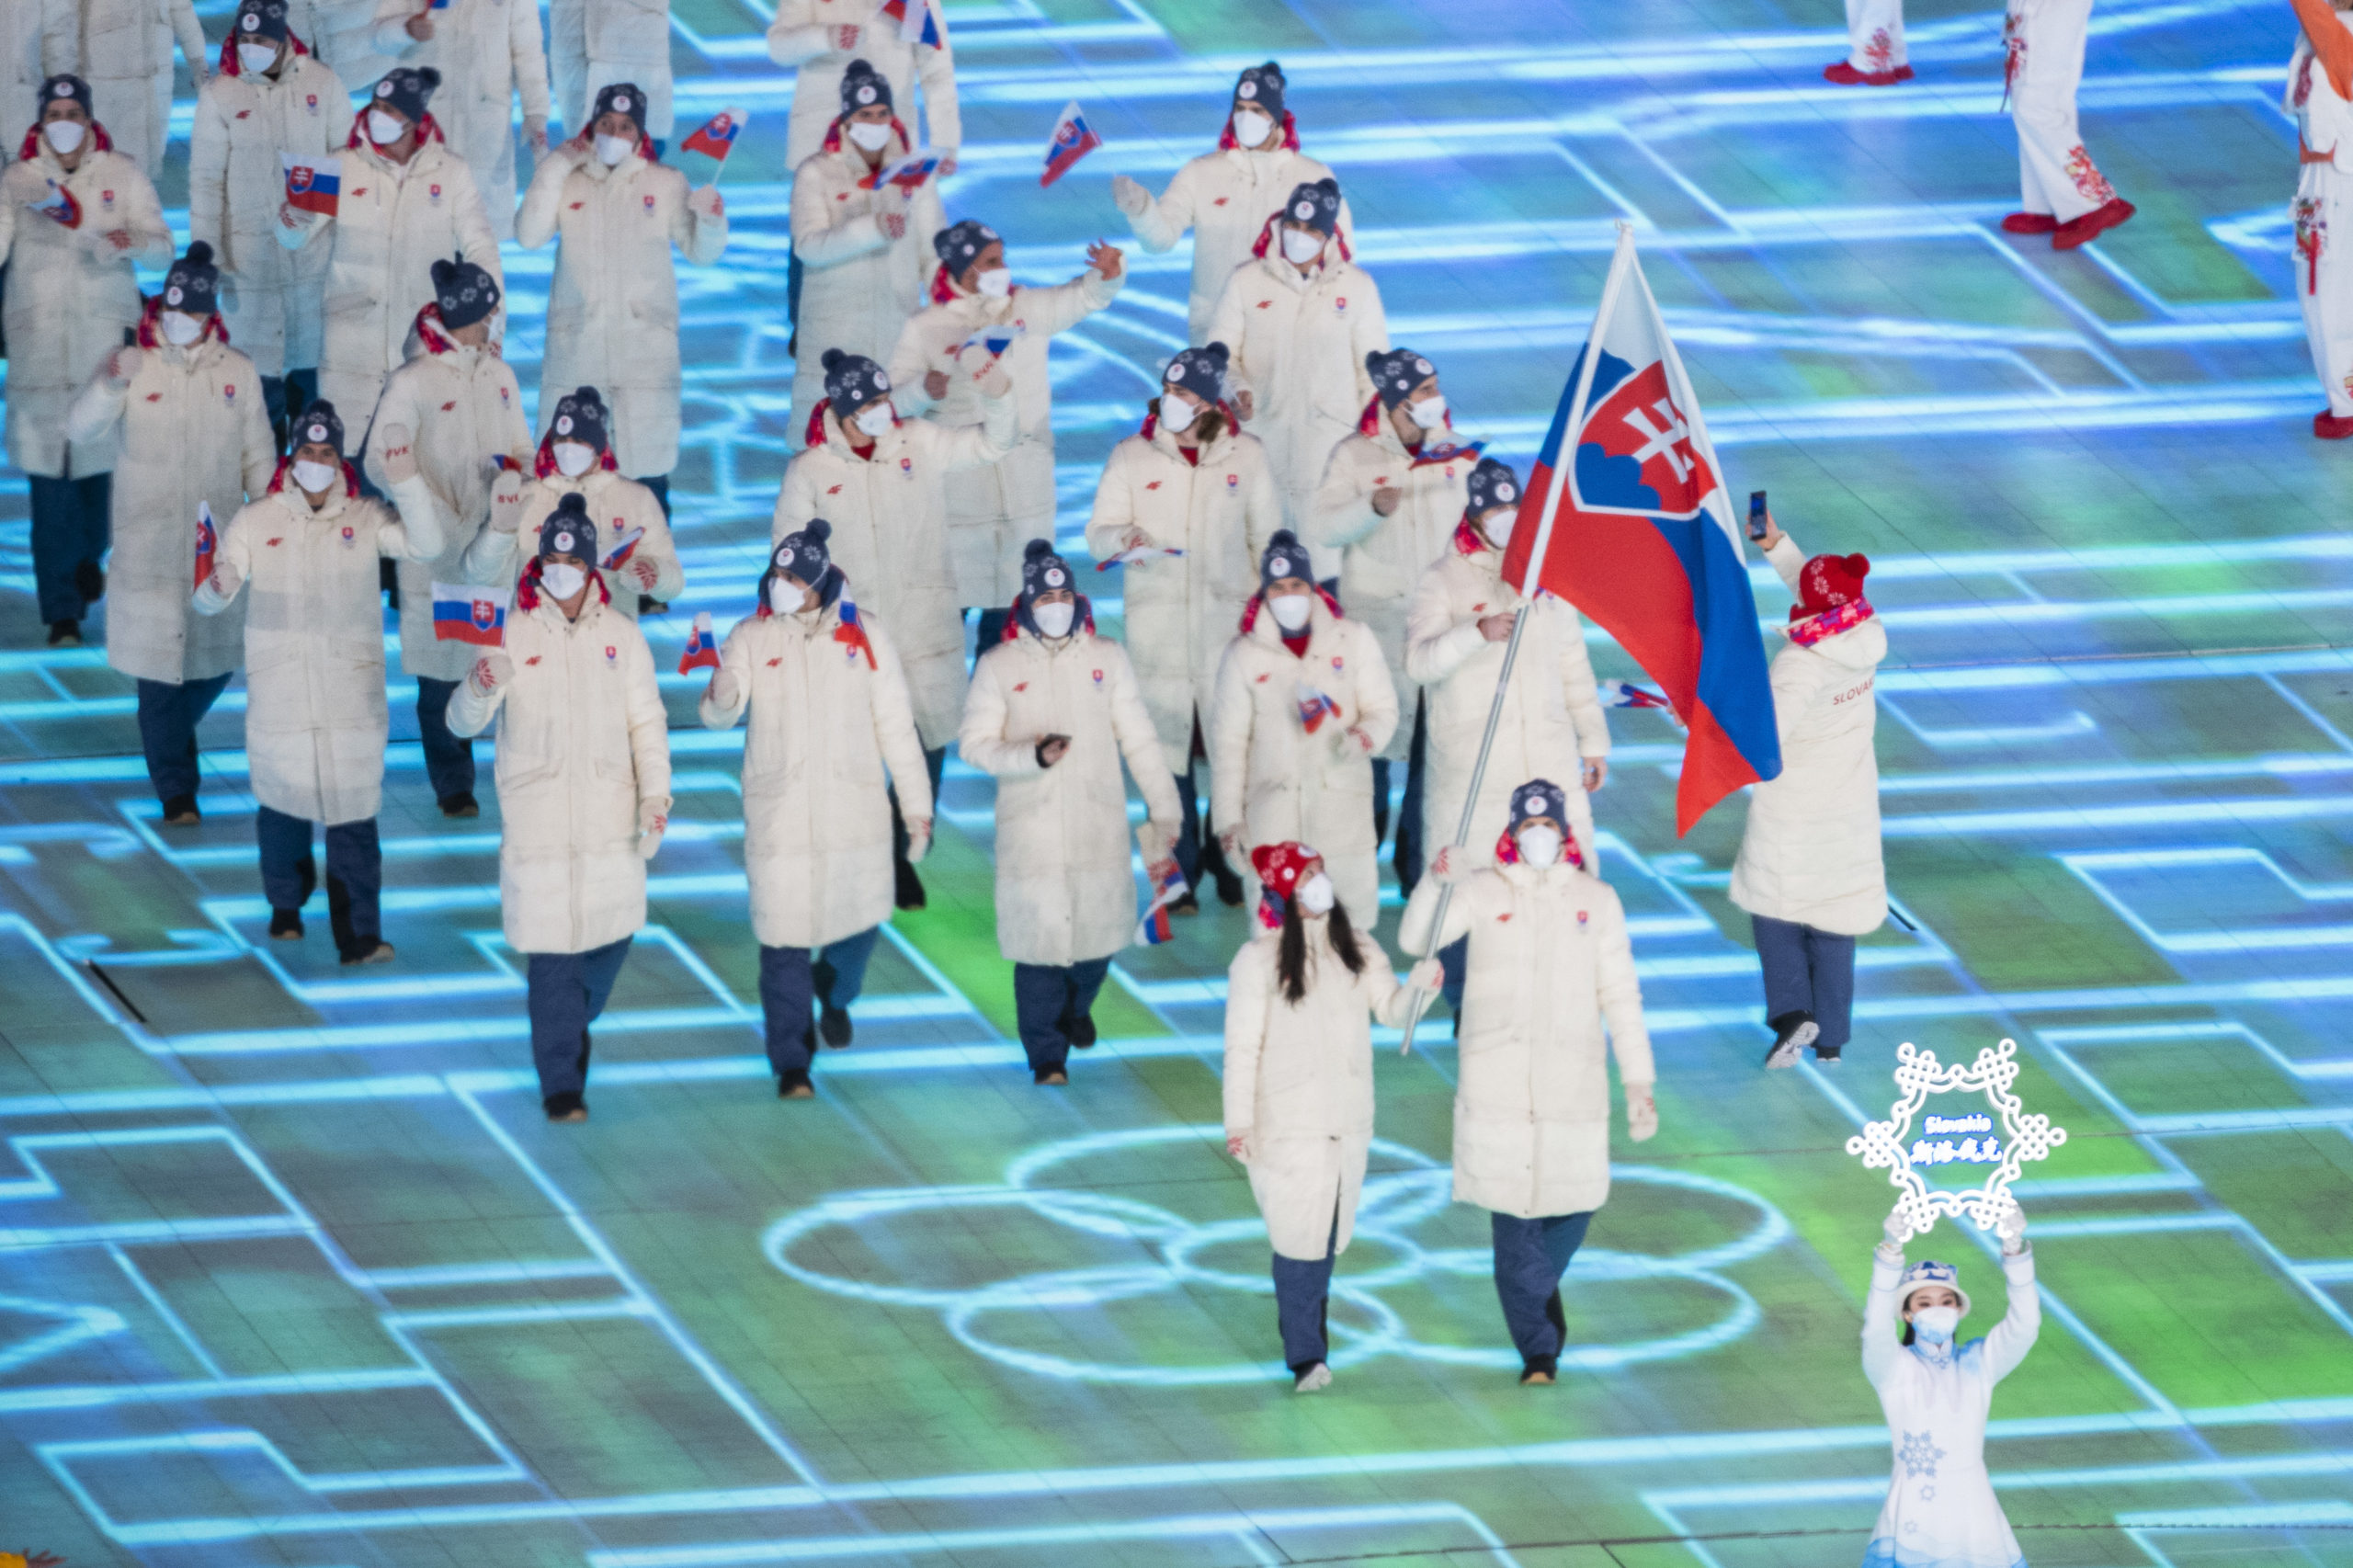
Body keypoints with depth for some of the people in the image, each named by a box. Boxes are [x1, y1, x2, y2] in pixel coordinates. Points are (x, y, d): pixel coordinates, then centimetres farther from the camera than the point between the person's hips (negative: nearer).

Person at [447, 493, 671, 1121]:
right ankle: (561, 1082, 4)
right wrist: (480, 691, -29)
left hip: (609, 810, 3)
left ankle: (576, 1023, 41)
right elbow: (462, 722, -6)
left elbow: (646, 721, 7)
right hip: (537, 816, -3)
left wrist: (655, 795, -3)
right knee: (552, 947, -5)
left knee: (613, 927, 11)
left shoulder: (621, 634, 3)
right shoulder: (510, 634, -4)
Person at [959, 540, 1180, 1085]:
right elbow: (974, 743, -2)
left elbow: (1139, 740, 7)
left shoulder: (1107, 658, 4)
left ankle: (1076, 1007, 41)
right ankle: (1046, 1056, 10)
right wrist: (1032, 757, -19)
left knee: (1099, 927, 10)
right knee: (1038, 940, -3)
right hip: (1030, 831, -2)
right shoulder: (998, 665, -1)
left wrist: (1163, 810, 4)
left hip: (1100, 829, 2)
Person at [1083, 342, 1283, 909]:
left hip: (1228, 621, 0)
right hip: (1156, 624, 0)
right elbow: (1099, 533, 4)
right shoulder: (1132, 457, 3)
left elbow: (1266, 538, 11)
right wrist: (1124, 537, -19)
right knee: (1167, 748, -1)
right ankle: (1179, 872, 10)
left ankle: (1227, 862, 15)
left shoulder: (1246, 456, 4)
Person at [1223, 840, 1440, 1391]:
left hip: (1348, 1118, 5)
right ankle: (1305, 1355, -8)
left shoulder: (1355, 946, 5)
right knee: (1299, 1236, -9)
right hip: (1287, 1123, -5)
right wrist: (1239, 1123, -10)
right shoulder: (1258, 960, -10)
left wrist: (1418, 986, -20)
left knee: (1329, 1236, 13)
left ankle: (1307, 1326, 30)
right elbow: (1242, 1046, -8)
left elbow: (1392, 1011, 2)